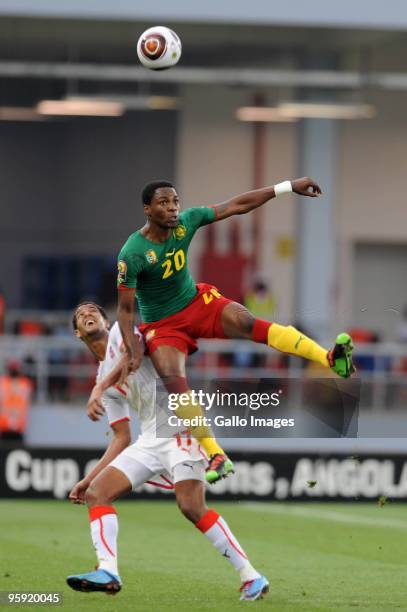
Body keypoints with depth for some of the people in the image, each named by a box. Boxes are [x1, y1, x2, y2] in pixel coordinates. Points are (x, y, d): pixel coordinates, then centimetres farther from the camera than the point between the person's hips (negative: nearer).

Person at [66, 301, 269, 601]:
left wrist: (99, 389, -29)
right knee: (97, 492, -7)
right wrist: (89, 478, 18)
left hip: (181, 426, -8)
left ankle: (251, 577, -16)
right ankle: (107, 571, -20)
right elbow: (122, 438, 23)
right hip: (150, 439, 8)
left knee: (192, 507, -22)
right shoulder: (103, 377, 25)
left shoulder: (122, 329, 8)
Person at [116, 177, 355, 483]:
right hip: (163, 326, -2)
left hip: (196, 301, 2)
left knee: (245, 321, -25)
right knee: (174, 380, -27)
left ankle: (332, 359, -42)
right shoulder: (132, 254, -24)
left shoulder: (186, 221, -12)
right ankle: (217, 457, -26)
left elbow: (236, 205, -7)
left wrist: (289, 187, -8)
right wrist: (133, 353, -26)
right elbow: (125, 309, -16)